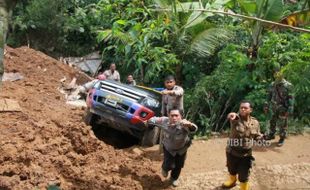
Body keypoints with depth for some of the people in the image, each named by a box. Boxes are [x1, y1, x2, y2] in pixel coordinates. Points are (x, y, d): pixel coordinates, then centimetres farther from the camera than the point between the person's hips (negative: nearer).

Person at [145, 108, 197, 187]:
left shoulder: (183, 124, -41)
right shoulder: (164, 121, -32)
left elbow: (194, 129, -61)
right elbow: (154, 119, -10)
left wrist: (189, 124, -85)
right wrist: (147, 122, 12)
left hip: (181, 148, 0)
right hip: (168, 148, 0)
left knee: (178, 165, 17)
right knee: (169, 165, -3)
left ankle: (174, 178, 50)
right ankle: (165, 169, 38)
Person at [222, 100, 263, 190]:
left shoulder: (255, 123, -5)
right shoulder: (236, 119, -16)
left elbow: (257, 136, 7)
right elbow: (234, 117, -42)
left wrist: (263, 137, -16)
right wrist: (233, 115, -68)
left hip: (246, 154, 0)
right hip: (232, 152, 0)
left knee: (243, 176, 8)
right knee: (232, 170, 26)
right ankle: (232, 181, 59)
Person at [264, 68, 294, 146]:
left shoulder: (287, 86, -14)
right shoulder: (273, 85, 3)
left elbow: (290, 98, -15)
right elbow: (269, 96, 11)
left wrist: (290, 109, -19)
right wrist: (266, 106, 9)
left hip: (283, 109, -5)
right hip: (274, 108, 5)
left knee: (282, 124, 4)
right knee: (272, 122, 18)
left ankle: (282, 138, 18)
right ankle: (271, 135, 35)